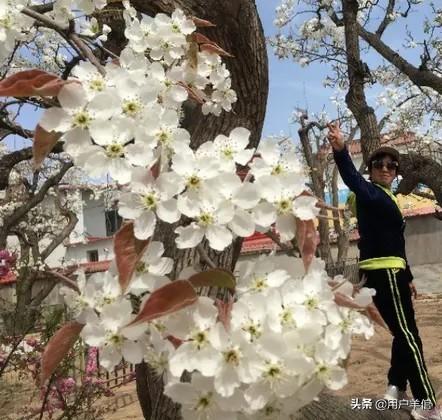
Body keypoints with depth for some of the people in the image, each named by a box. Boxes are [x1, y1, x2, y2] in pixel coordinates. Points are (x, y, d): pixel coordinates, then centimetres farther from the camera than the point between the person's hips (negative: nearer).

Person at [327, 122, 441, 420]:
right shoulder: (370, 193, -7)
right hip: (382, 273, -10)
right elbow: (352, 179, -32)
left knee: (405, 334, 18)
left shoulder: (387, 198, 19)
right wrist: (340, 149, -50)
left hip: (391, 272, 10)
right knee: (409, 336, -7)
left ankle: (396, 389, 29)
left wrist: (407, 277, 26)